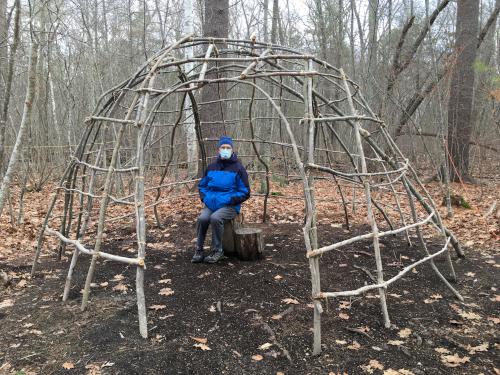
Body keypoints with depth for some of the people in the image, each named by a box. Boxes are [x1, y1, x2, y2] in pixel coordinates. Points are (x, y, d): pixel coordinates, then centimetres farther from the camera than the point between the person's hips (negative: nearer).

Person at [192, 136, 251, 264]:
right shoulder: (211, 167, 12)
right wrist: (204, 198, 2)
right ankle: (199, 250, -11)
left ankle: (217, 250, -14)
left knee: (215, 218, -32)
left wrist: (228, 200, -13)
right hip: (210, 204, 4)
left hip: (230, 205, -4)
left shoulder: (238, 168, -1)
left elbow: (245, 193, -2)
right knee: (202, 218, -26)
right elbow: (202, 185, 23)